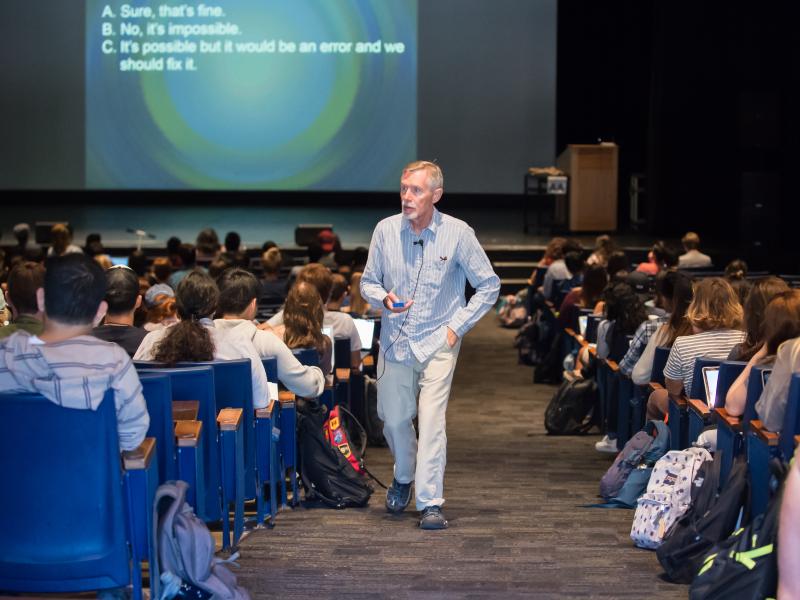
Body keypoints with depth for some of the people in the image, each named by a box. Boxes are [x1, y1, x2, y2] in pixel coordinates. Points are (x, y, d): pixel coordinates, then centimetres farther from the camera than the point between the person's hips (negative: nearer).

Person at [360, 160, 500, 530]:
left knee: (432, 420, -12)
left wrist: (458, 325, -5)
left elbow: (489, 285, 1)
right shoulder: (386, 230, -3)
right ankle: (404, 476, 41)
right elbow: (368, 281, 9)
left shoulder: (458, 233, -9)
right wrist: (384, 299, -14)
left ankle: (430, 503, -6)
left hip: (437, 342, -3)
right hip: (394, 341, 3)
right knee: (393, 419, 12)